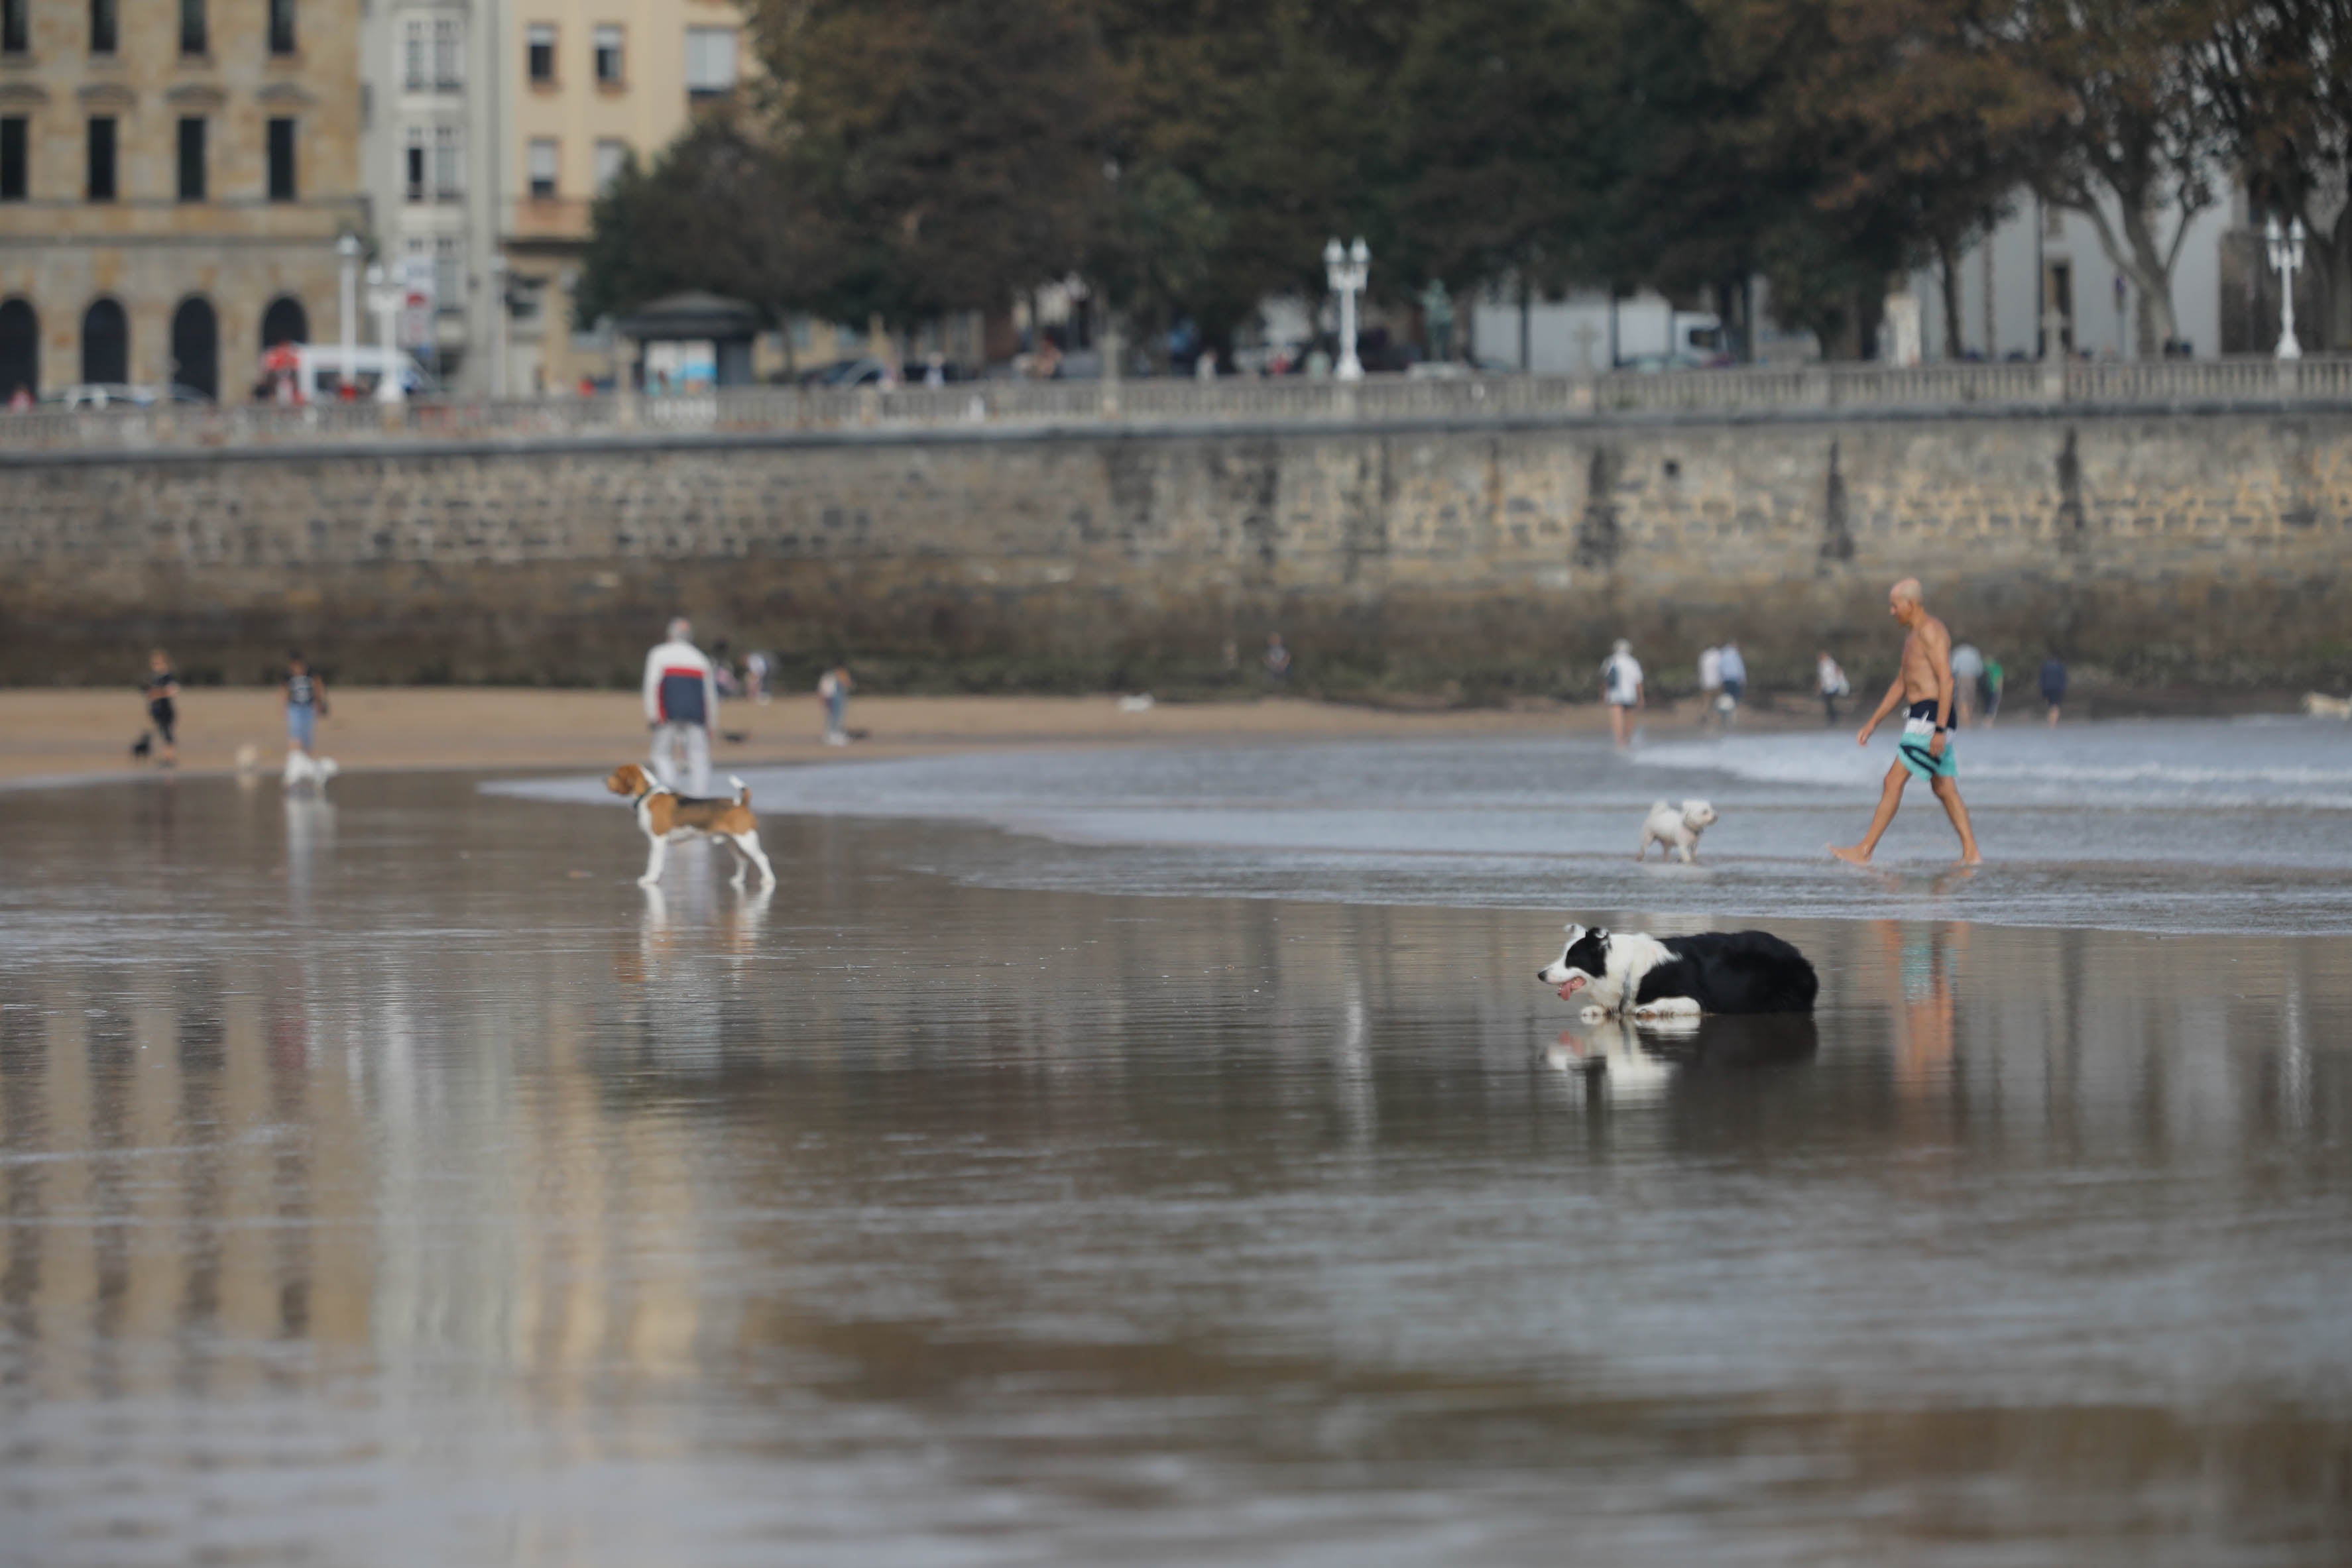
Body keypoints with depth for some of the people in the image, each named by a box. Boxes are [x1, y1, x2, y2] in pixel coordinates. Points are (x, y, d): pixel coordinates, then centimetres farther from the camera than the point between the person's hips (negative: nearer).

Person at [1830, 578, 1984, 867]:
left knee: (1894, 780, -10)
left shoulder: (1930, 631, -11)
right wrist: (1872, 724, 25)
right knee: (1944, 789, 9)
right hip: (1921, 719, 10)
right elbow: (1900, 686, 27)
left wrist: (1940, 730, -25)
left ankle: (1864, 851, -10)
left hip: (1931, 715, -10)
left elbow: (1946, 680, -19)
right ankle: (1971, 853, 6)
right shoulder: (1913, 636, 21)